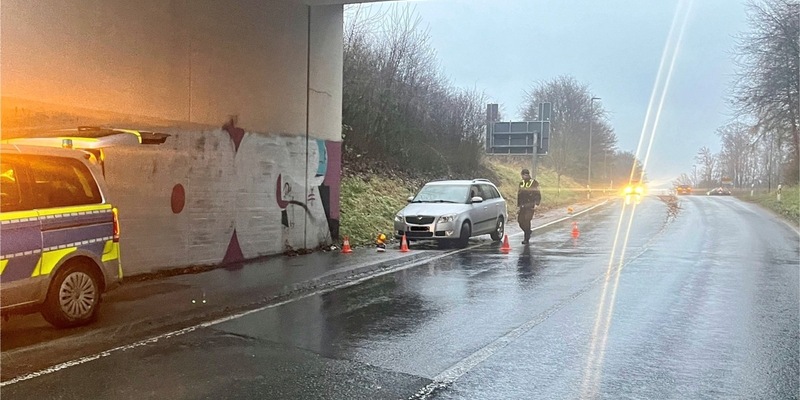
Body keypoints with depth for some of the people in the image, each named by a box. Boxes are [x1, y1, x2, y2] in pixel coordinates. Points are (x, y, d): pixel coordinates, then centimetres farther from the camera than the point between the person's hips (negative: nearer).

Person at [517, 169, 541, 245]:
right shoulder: (521, 183, 15)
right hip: (522, 206, 6)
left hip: (530, 205, -6)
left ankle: (526, 239, -7)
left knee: (527, 220, -15)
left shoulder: (534, 183, -1)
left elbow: (538, 194, -3)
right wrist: (518, 204, 20)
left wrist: (536, 203, -14)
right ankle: (528, 233, 25)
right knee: (520, 220, -1)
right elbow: (519, 194, 23)